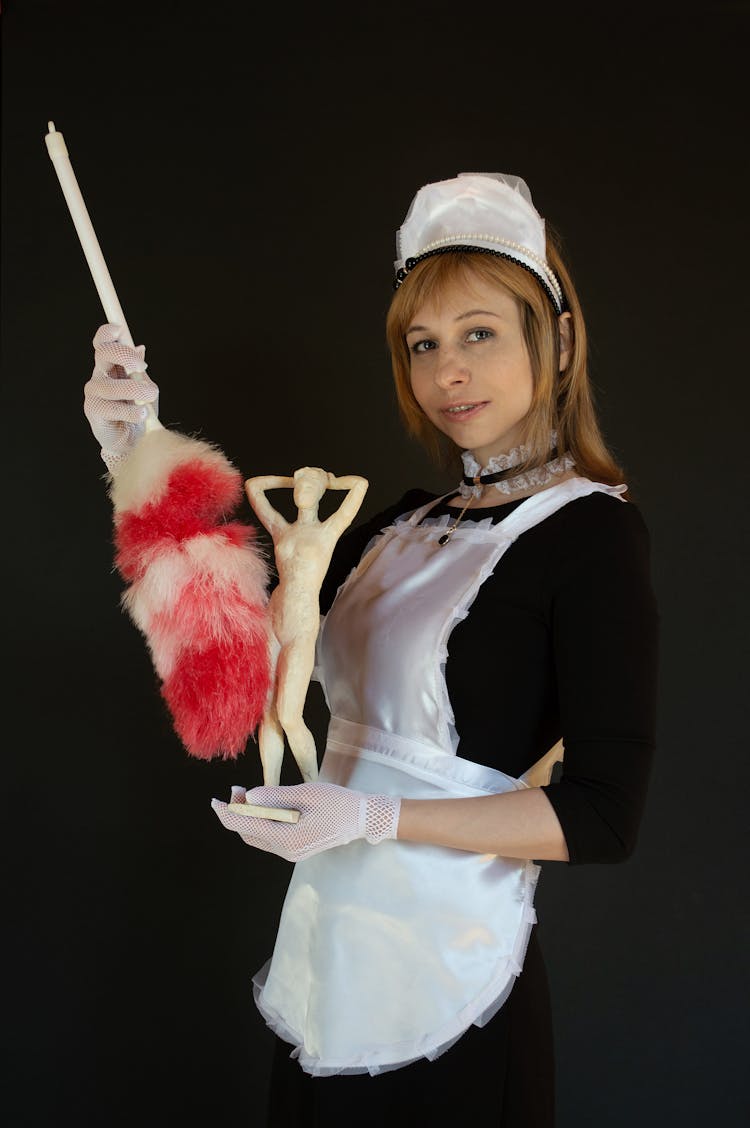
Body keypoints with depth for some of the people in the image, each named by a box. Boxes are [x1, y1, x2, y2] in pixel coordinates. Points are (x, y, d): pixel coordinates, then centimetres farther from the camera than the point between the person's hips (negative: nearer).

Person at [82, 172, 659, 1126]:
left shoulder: (591, 530, -14)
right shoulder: (410, 522, 8)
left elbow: (605, 816, -17)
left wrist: (375, 816, -23)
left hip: (445, 975, -6)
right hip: (331, 948, 7)